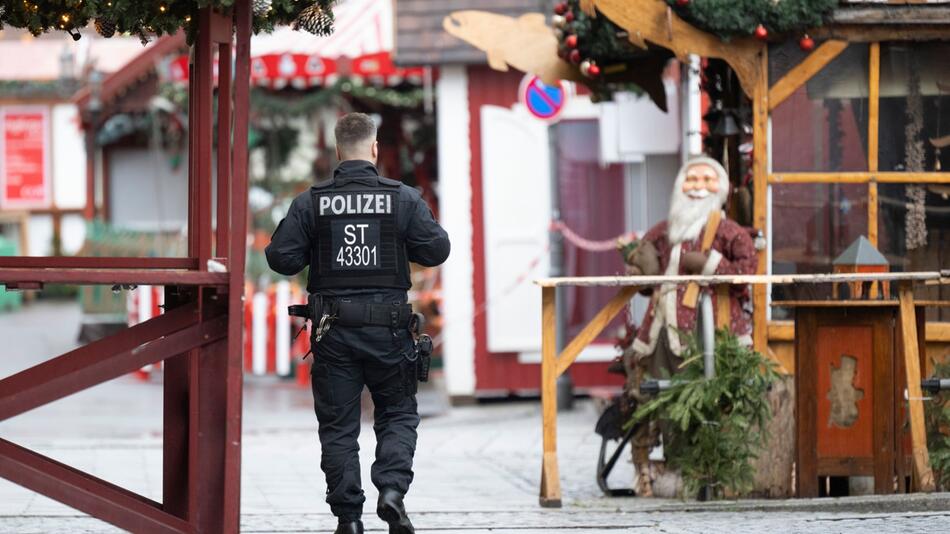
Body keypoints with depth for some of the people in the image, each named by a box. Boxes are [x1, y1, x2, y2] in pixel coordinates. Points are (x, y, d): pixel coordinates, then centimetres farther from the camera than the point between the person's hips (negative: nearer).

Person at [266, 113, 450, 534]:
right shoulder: (403, 198, -4)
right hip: (388, 327, 0)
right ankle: (392, 488, -8)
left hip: (333, 329, 0)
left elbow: (281, 258, -4)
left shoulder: (311, 203, -3)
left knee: (338, 425, 7)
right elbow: (436, 250, -1)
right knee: (398, 413, 14)